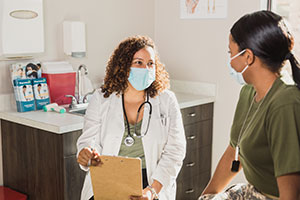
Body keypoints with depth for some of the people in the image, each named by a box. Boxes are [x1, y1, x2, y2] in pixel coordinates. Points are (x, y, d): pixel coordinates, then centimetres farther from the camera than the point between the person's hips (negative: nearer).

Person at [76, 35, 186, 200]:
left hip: (151, 181, 0)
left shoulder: (166, 101, 2)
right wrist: (86, 155, -21)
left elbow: (175, 150, -1)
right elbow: (88, 140, 4)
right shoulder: (101, 99, 4)